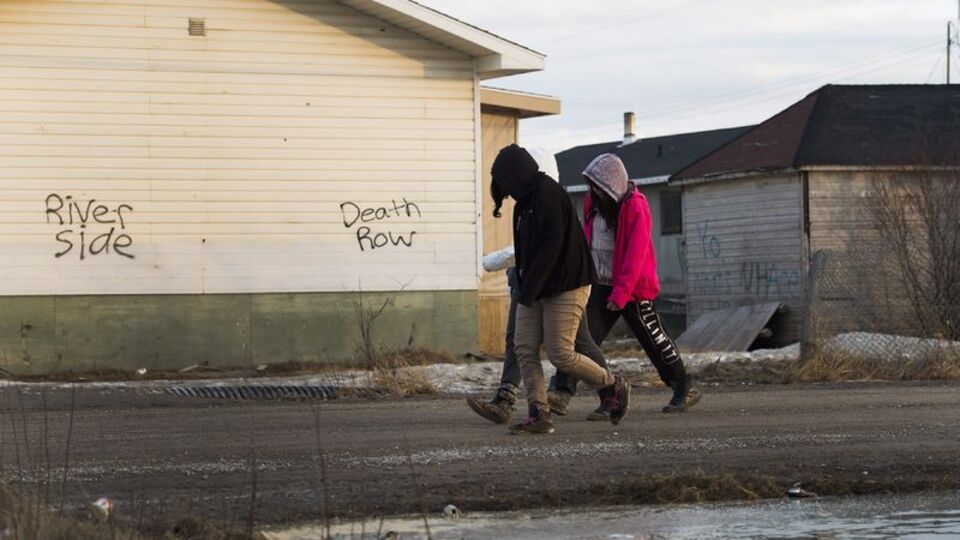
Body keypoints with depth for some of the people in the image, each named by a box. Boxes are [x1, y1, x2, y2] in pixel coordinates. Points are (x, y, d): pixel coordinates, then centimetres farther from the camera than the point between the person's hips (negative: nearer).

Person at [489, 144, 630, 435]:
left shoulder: (548, 194, -15)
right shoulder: (527, 201, 17)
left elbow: (550, 247, -22)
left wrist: (528, 289, -22)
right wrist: (524, 288, 11)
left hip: (565, 288, -10)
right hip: (535, 291, 10)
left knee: (561, 354, -10)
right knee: (525, 349, -2)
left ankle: (614, 387, 10)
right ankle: (539, 415, -3)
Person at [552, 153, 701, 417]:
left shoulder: (635, 207, -16)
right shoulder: (593, 203, 5)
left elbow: (636, 254, -21)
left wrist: (621, 293, -26)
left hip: (633, 287, -6)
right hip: (601, 285, 6)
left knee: (653, 339, 7)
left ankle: (684, 390, 23)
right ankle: (563, 391, -16)